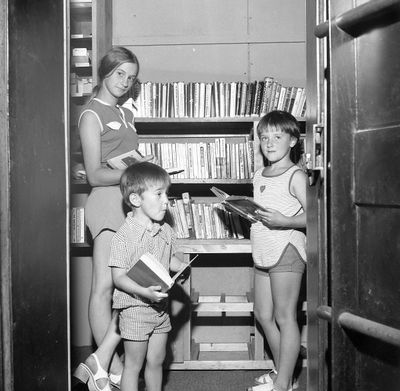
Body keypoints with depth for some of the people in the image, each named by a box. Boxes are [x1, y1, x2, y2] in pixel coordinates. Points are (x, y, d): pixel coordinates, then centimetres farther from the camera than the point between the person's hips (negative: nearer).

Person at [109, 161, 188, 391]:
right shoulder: (124, 237, -17)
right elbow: (119, 277, -17)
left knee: (156, 361, 17)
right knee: (134, 364, 6)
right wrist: (145, 292, -30)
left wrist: (181, 267, -4)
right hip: (135, 308, -6)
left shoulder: (166, 231, 3)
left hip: (160, 307, 6)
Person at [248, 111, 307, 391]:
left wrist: (284, 221, -28)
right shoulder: (259, 176, 14)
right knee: (263, 315, 14)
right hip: (263, 252, 8)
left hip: (286, 250, -8)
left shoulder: (295, 176, -9)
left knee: (284, 317, -2)